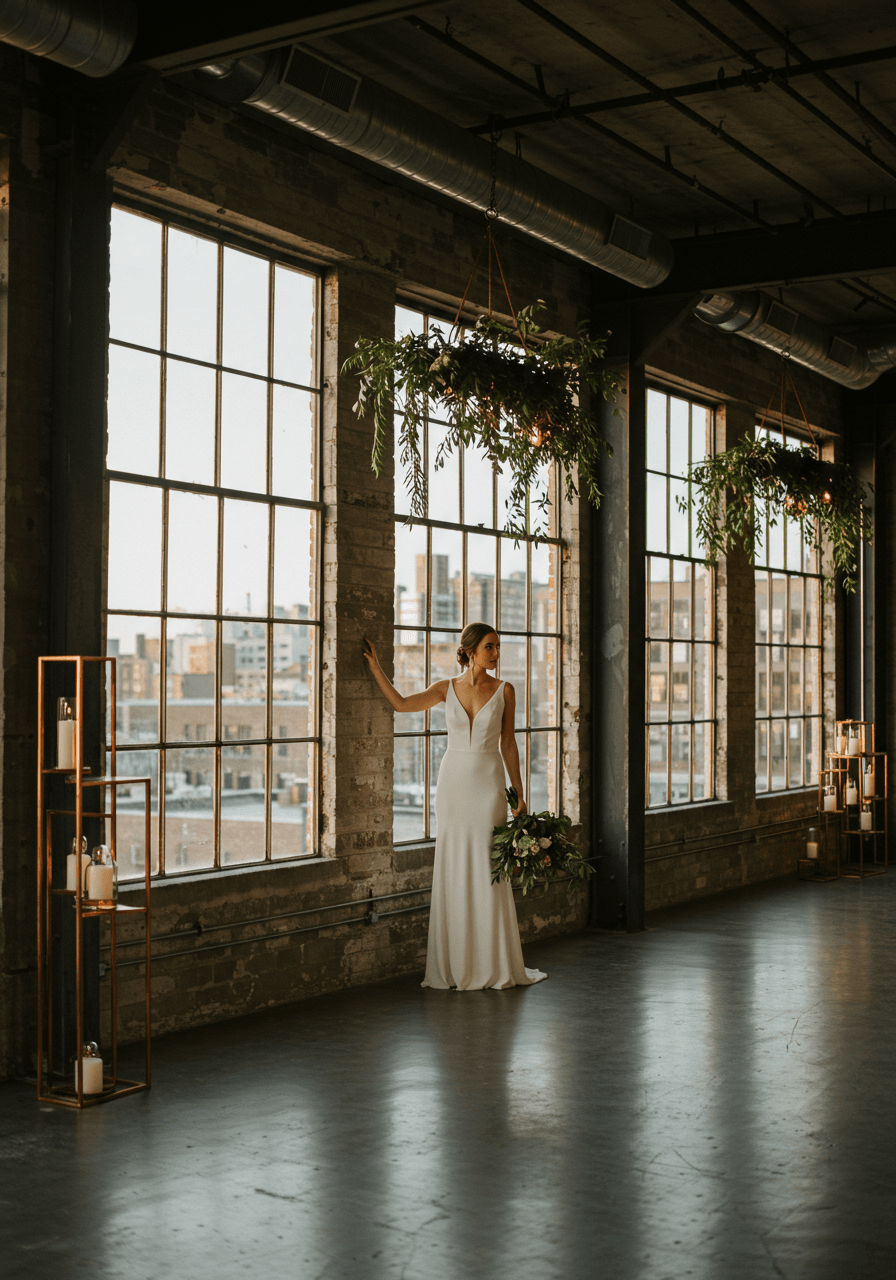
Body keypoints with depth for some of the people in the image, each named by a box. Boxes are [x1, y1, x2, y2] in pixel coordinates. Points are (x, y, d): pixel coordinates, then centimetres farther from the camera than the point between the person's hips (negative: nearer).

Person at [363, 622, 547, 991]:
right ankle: (456, 964, 11)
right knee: (453, 873, 3)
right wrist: (375, 667, 3)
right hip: (453, 782, 2)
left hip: (488, 784, -2)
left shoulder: (504, 691, 0)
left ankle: (495, 964, 6)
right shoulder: (447, 689, 4)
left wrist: (519, 794, 0)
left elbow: (508, 743, 3)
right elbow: (402, 703, 4)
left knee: (489, 873, -3)